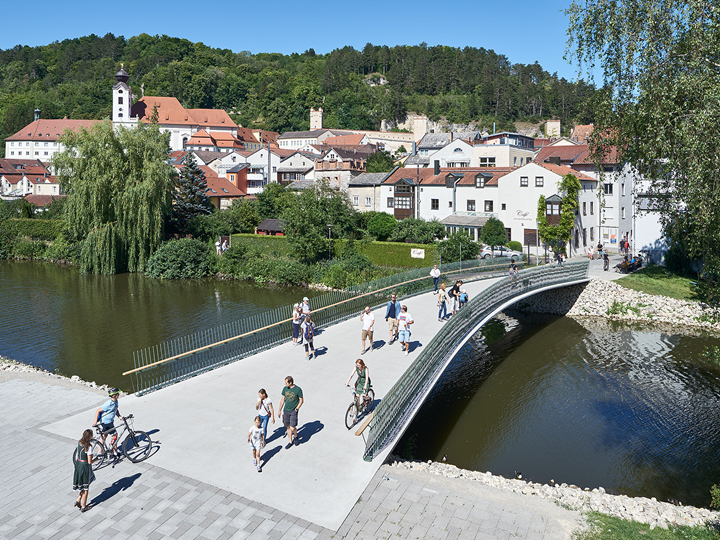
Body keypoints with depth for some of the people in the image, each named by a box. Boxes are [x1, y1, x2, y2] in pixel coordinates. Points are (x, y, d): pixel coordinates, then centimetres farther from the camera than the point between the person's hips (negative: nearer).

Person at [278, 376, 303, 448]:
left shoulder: (298, 389, -13)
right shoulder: (285, 388, 0)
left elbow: (301, 401, -4)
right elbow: (282, 399, 9)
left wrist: (296, 409, -9)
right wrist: (280, 411, 11)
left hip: (293, 411, -4)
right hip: (286, 411, 4)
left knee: (292, 428, -8)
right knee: (288, 427, 10)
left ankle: (296, 437, 24)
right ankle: (290, 442, 27)